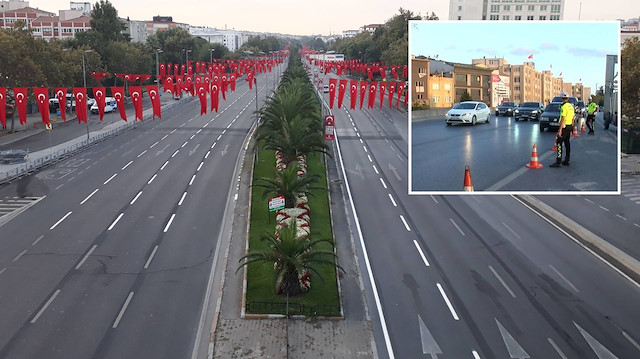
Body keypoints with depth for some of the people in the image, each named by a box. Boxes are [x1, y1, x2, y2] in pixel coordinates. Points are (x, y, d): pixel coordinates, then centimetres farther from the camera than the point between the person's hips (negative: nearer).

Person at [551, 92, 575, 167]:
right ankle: (566, 161, 20)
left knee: (559, 143, -10)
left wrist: (560, 130, -23)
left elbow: (563, 119, -21)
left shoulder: (564, 107, -16)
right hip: (570, 126, 9)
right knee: (567, 143, 15)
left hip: (564, 127, -9)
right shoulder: (571, 106, 11)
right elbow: (572, 119, 17)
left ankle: (558, 162, -16)